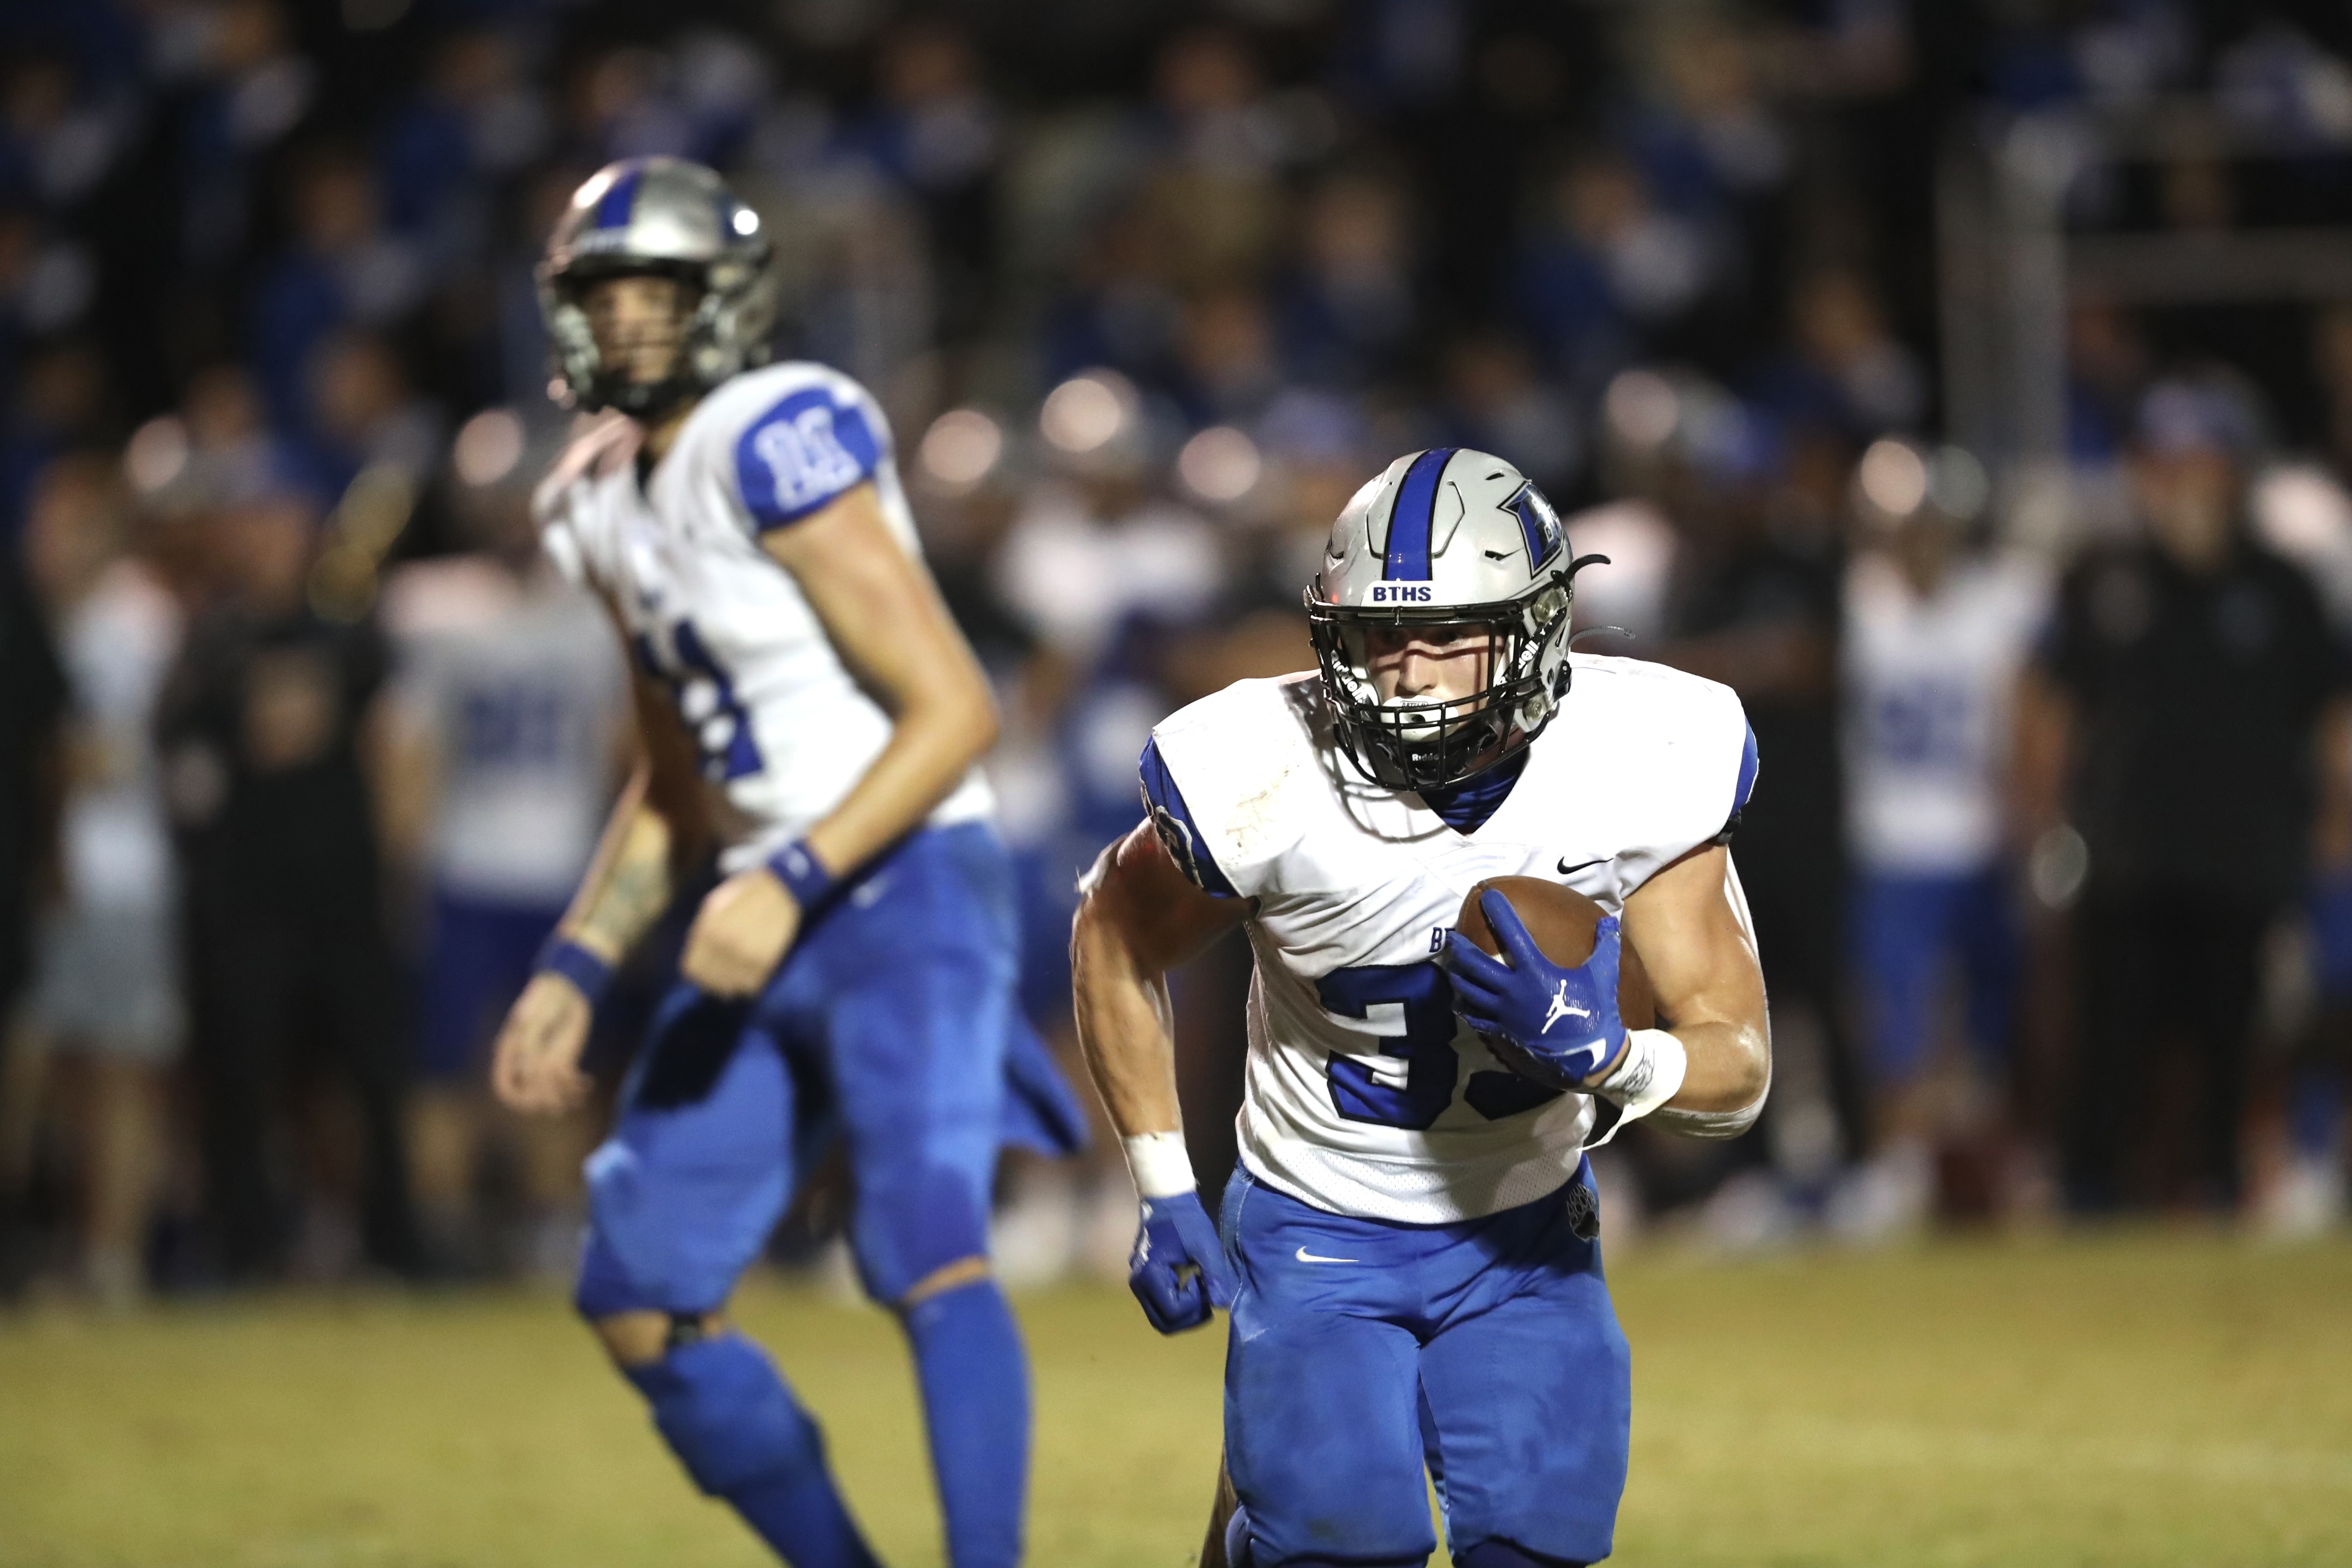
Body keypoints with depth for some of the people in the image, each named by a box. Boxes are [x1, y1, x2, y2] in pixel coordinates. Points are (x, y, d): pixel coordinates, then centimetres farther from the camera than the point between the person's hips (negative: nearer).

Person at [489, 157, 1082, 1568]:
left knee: (925, 1245, -26)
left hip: (907, 886, -9)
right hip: (767, 931, 9)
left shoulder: (777, 446, -14)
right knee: (644, 1304, 9)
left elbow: (956, 711, -18)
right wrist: (575, 972, 15)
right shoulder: (610, 508, 12)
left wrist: (791, 883, -23)